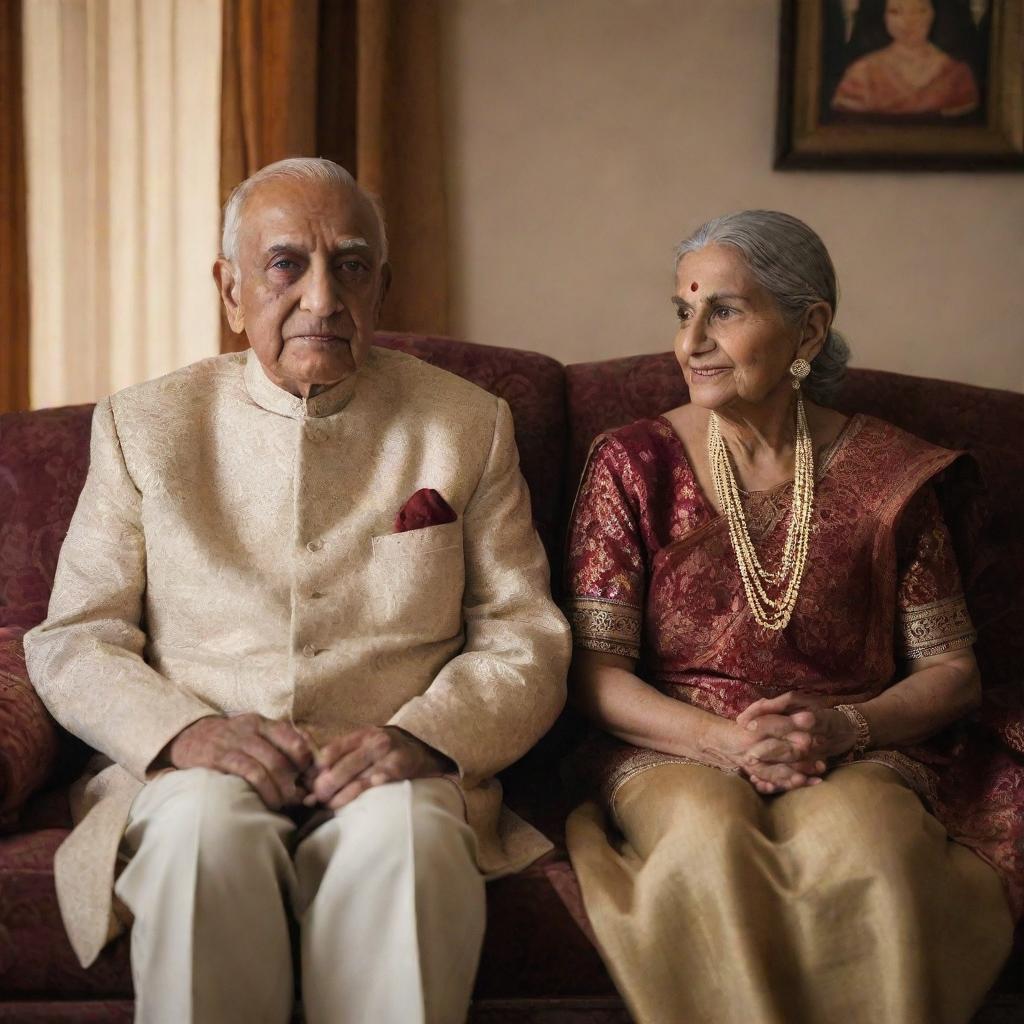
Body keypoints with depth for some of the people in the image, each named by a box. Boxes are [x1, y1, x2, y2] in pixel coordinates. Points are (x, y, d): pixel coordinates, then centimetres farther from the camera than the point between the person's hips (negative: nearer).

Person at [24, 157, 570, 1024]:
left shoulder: (468, 424, 10)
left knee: (405, 831, -34)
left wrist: (421, 735, -14)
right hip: (194, 773, 1)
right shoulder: (144, 425, 10)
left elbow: (525, 643, 7)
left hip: (387, 781, 0)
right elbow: (72, 641, 7)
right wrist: (185, 730, -13)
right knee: (207, 827, -33)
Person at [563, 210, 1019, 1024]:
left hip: (855, 756, 1)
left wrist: (846, 726, -13)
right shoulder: (634, 462, 4)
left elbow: (951, 671, 8)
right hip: (673, 751, 0)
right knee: (711, 834, -35)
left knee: (870, 839, -34)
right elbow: (593, 670, -1)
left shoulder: (888, 471, 6)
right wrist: (724, 740, -18)